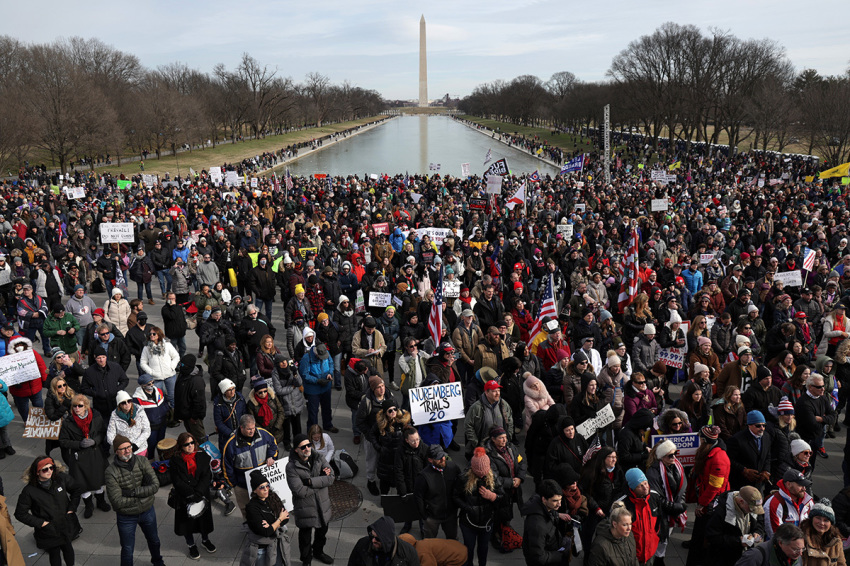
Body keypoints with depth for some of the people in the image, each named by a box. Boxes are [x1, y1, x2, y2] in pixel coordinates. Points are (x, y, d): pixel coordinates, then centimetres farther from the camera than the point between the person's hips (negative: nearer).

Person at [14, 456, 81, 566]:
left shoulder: (61, 478, -11)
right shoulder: (29, 491, -19)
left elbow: (75, 489, 7)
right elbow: (20, 514, -10)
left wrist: (71, 509, 1)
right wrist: (41, 523, -14)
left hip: (67, 525, 3)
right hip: (48, 531, -3)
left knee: (68, 549, 22)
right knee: (54, 554, 14)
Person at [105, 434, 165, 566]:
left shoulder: (141, 461, -13)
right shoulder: (111, 472, -22)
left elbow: (155, 485, -18)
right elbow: (117, 501, -25)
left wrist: (132, 492, -24)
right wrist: (143, 494, -20)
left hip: (148, 511, 4)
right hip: (126, 517, -4)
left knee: (154, 540, 27)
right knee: (127, 550, 12)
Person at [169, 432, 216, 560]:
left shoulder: (202, 456, -5)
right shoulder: (175, 461, -11)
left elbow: (207, 476, -8)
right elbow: (178, 482, -14)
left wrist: (198, 493, -19)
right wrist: (191, 495, -21)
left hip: (202, 495, 2)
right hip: (184, 498, -2)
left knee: (204, 518, 16)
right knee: (187, 521, 11)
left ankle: (205, 540, 41)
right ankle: (191, 545, 34)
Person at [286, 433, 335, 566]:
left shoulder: (318, 459, -5)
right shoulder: (291, 467, -19)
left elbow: (331, 477, -14)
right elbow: (300, 491, -26)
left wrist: (311, 481, -25)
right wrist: (321, 481, -18)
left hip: (322, 505, 5)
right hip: (305, 508, -5)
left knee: (322, 532, 25)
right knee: (306, 536, 13)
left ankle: (318, 552, 53)